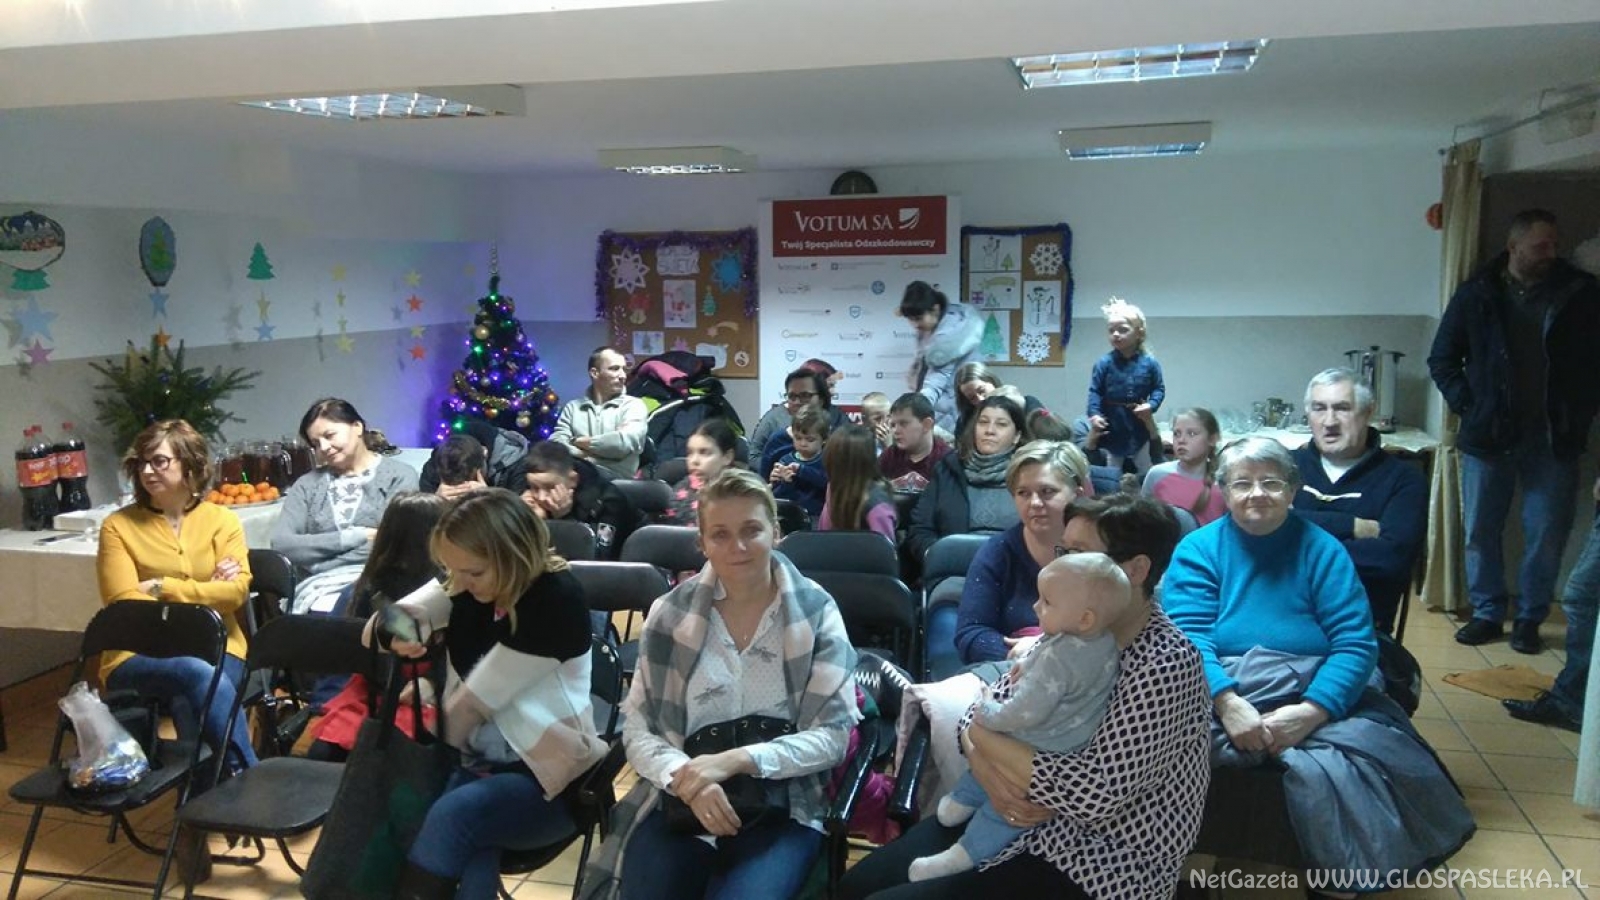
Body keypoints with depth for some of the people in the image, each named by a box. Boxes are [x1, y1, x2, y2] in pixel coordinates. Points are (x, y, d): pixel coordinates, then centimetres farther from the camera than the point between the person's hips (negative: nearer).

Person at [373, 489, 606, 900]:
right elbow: (379, 625, -2)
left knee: (450, 816, -30)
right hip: (482, 761, 5)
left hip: (549, 777, -5)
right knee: (469, 843, -29)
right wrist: (395, 631, -26)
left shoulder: (556, 599, -21)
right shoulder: (465, 584, 1)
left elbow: (477, 699, -16)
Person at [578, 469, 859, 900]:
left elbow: (833, 735, -5)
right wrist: (687, 779, -17)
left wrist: (736, 760, -18)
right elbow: (636, 726, 3)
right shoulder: (671, 611, 3)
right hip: (679, 802, 2)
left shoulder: (815, 611, -3)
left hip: (782, 809, -1)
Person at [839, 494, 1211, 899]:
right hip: (1014, 811, 7)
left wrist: (983, 735, -18)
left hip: (1093, 863, -7)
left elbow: (1098, 793, -28)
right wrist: (991, 772, -20)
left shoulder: (1166, 664, -21)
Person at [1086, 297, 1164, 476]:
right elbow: (1095, 391, -8)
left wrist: (1151, 405, -18)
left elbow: (1159, 388, -1)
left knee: (1145, 472, 14)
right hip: (1112, 429, 0)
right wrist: (1094, 414, -19)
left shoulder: (1149, 363, -7)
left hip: (1139, 428, 1)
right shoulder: (1104, 363, -9)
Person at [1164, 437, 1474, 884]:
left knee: (1340, 772, -30)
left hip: (1318, 699, 1)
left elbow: (1356, 645, -3)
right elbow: (1187, 637, -7)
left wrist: (1310, 712, -20)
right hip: (1221, 696, -1)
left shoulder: (1322, 550, 8)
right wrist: (1227, 703, -26)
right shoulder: (1197, 549, 7)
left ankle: (1345, 875, -3)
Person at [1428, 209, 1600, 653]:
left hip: (1554, 439, 0)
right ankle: (1487, 613, 20)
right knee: (1480, 531, 6)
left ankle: (1530, 619, 18)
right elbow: (1442, 359, 8)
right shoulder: (1477, 294, 1)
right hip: (1489, 435, 1)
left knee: (1547, 534, 3)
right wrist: (1467, 405, -1)